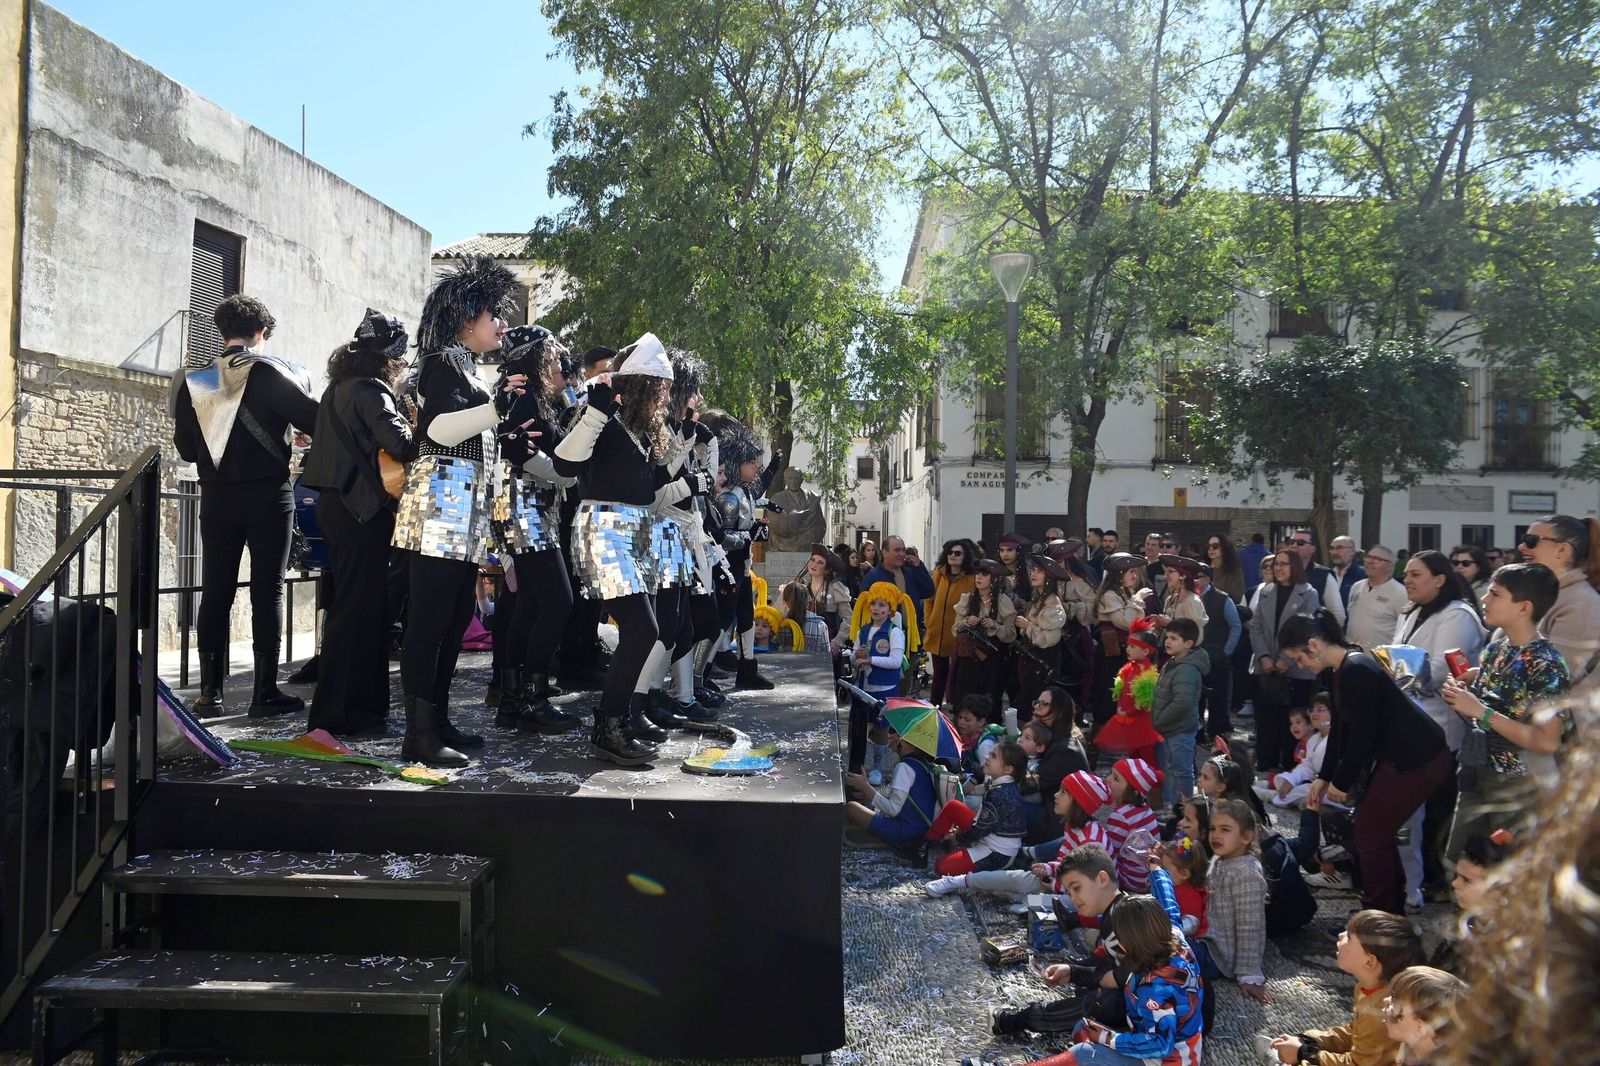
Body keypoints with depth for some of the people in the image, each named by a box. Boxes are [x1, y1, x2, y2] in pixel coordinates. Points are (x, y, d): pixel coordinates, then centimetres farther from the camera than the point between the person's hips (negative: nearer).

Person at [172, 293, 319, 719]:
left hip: (216, 499, 4)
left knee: (215, 593, 8)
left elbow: (186, 448, 10)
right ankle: (265, 692, 2)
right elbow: (315, 420, -11)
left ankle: (210, 693, 10)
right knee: (267, 593, 1)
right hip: (267, 496, -4)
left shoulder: (193, 377, 6)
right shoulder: (269, 372, -8)